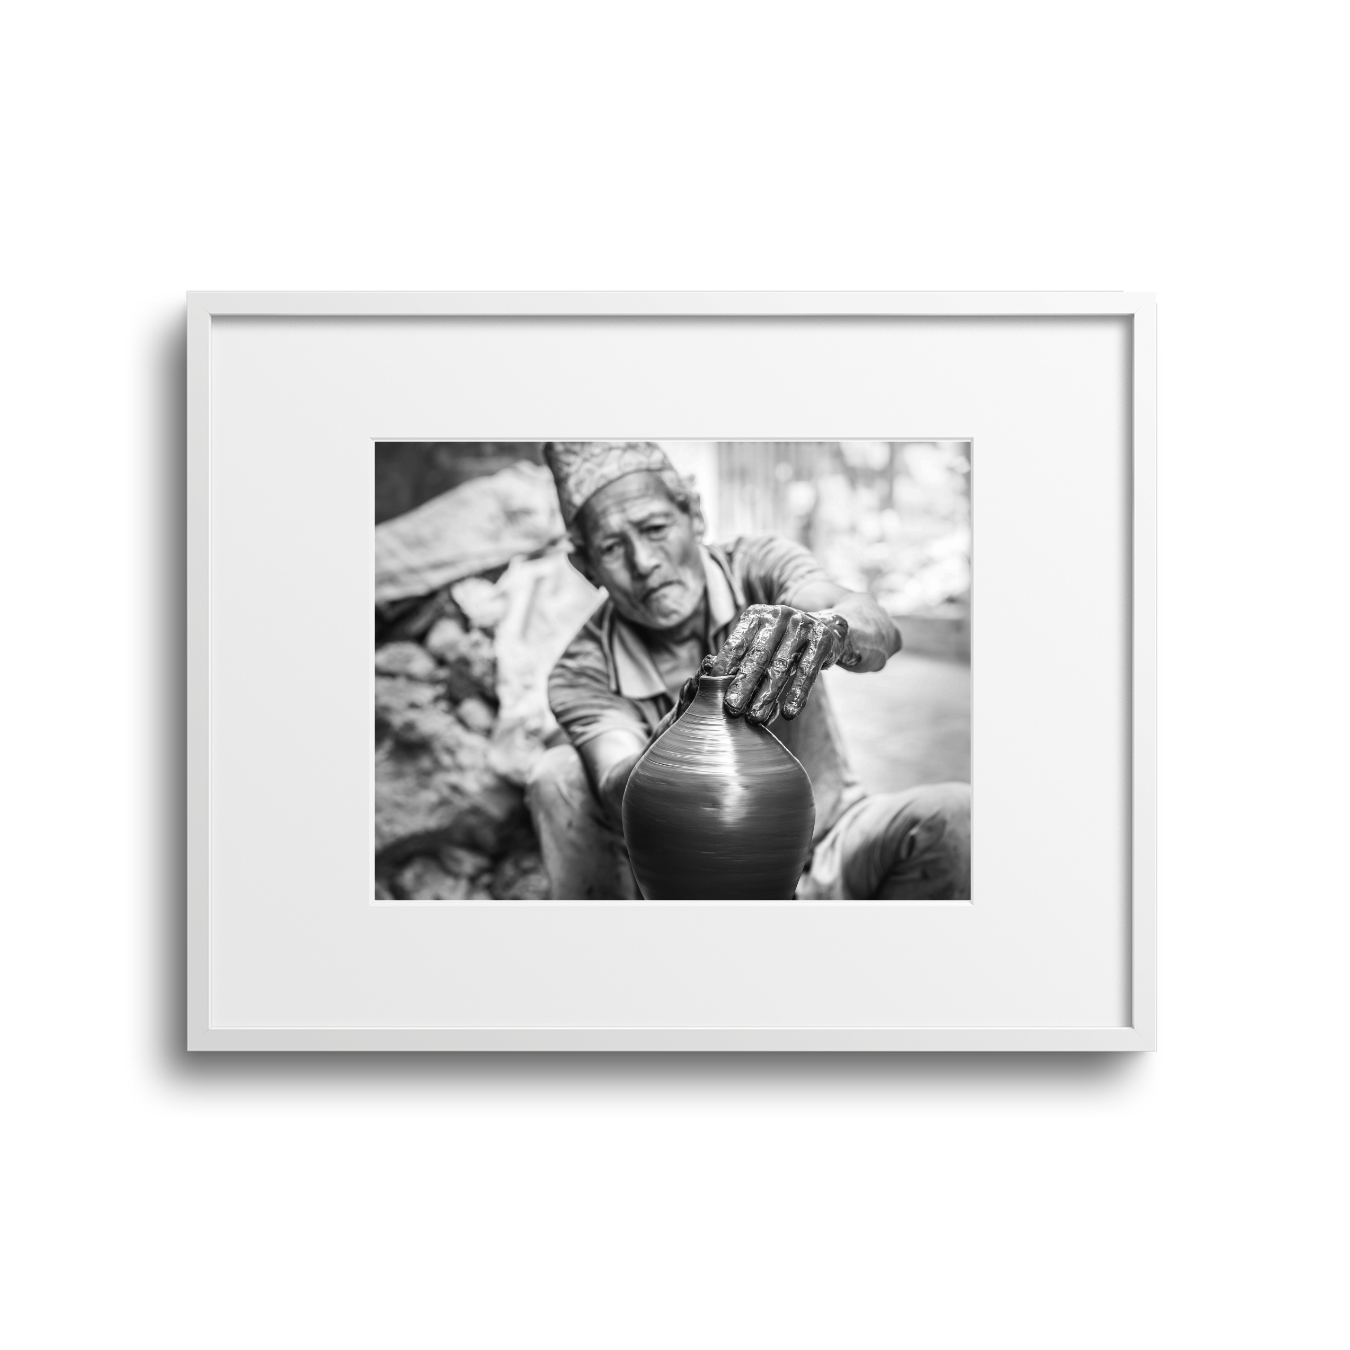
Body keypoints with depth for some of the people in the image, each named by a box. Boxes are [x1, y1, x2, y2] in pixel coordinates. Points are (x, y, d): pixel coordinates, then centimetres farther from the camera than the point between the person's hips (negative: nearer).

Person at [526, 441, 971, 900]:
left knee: (951, 818, -27)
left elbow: (879, 632, -32)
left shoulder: (761, 565, -12)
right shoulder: (584, 674, -11)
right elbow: (620, 798, -28)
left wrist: (826, 626, -56)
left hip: (822, 852, 1)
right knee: (557, 777, -20)